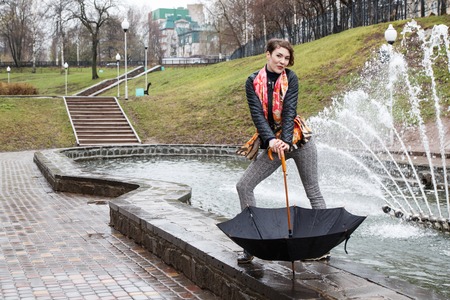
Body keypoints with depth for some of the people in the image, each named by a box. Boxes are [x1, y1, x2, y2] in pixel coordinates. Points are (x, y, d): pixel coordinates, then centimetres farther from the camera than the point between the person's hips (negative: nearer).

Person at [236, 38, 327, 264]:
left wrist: (286, 140, -29)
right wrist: (271, 140, -28)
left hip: (298, 139, -2)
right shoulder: (253, 81, -2)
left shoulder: (290, 78, -4)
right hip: (272, 144, 2)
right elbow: (257, 113, -13)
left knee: (313, 192, 2)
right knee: (244, 186, -5)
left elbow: (289, 110, -14)